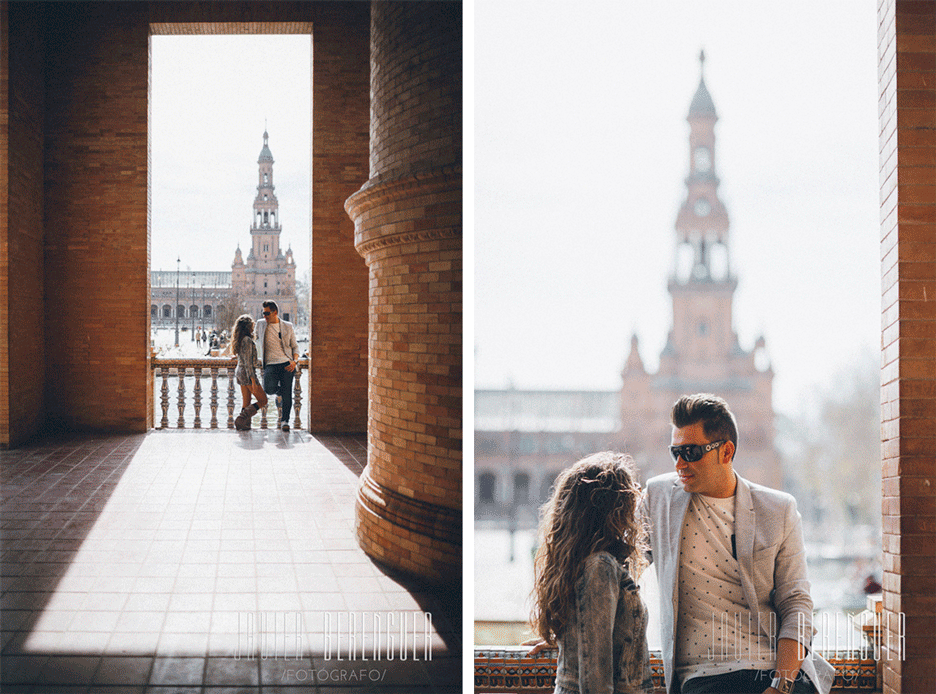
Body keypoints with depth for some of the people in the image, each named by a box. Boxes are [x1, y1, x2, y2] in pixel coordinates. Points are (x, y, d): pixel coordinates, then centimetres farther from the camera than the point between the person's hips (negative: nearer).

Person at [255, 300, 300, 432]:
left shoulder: (288, 327, 8)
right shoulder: (260, 324, 12)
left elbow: (295, 346, 11)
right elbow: (256, 339, 30)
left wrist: (294, 361, -5)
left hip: (287, 364, 0)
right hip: (270, 364, 1)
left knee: (287, 393, -9)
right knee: (269, 389, -24)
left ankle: (285, 420, 6)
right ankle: (279, 392, 12)